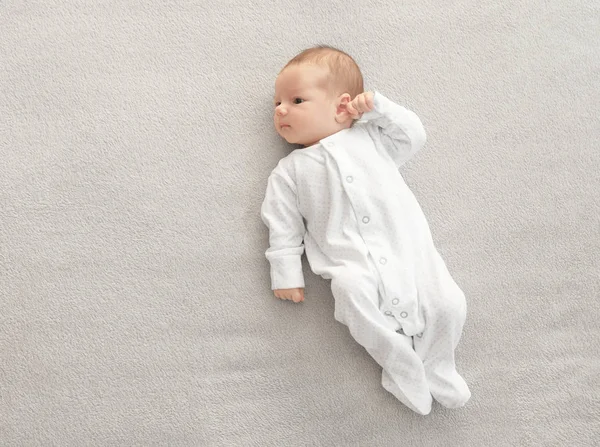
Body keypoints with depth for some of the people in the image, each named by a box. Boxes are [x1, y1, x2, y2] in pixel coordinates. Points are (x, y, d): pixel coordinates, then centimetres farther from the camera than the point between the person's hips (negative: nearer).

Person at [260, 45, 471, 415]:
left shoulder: (370, 136, 22)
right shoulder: (289, 171, 17)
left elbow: (413, 136, 22)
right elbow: (283, 227, 13)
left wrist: (378, 106, 13)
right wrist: (286, 273, 4)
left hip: (409, 248, 2)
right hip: (352, 264, -1)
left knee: (449, 304, -18)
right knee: (352, 293, -35)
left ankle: (436, 366, 10)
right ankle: (402, 366, -13)